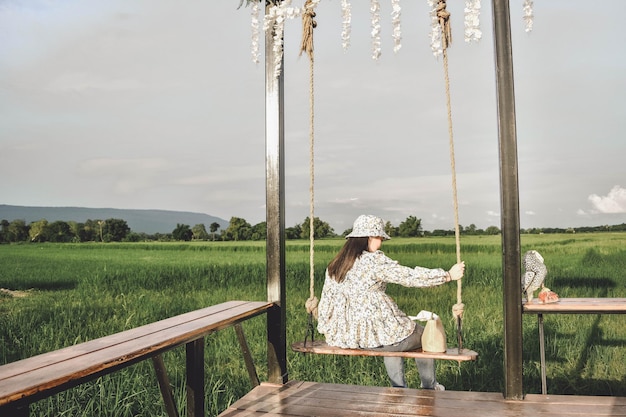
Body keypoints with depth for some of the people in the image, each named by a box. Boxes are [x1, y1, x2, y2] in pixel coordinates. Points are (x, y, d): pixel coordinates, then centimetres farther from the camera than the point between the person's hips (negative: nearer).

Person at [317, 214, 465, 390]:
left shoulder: (334, 265, 5)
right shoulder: (375, 260, -15)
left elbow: (325, 302, 9)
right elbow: (410, 276, -14)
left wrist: (328, 331, 24)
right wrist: (448, 275, -4)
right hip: (376, 335, -7)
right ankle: (429, 387, 42)